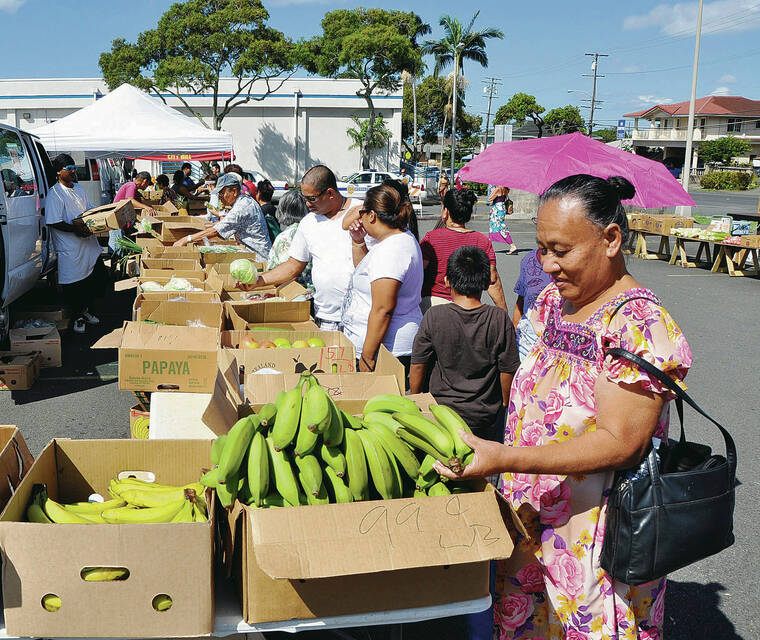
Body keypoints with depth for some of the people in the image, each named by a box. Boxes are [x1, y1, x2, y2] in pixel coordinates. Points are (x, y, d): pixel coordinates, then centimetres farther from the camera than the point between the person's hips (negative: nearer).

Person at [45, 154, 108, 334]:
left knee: (99, 278, 11)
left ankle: (85, 309, 31)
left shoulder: (79, 188, 13)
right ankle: (77, 317, 19)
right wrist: (75, 229, -26)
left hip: (89, 243, 8)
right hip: (70, 247, -8)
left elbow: (90, 210, 23)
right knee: (73, 284, 1)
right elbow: (53, 222, -17)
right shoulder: (54, 193, -11)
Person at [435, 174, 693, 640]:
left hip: (594, 535, -7)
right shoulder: (553, 300, 4)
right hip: (532, 519, 7)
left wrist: (504, 457, -30)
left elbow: (620, 444, -25)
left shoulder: (639, 325, -21)